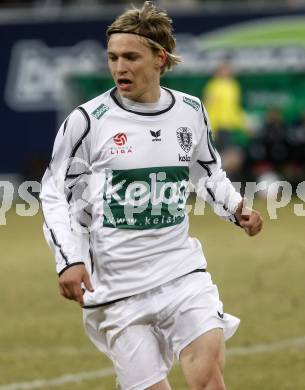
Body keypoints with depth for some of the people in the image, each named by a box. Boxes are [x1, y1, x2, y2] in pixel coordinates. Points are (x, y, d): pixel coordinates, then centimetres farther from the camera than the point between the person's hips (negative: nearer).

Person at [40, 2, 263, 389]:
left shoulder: (190, 112, 5)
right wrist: (69, 261, -13)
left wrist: (236, 208, 5)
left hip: (183, 271, 2)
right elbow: (55, 194, -1)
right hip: (118, 284, -2)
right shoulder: (87, 121, -7)